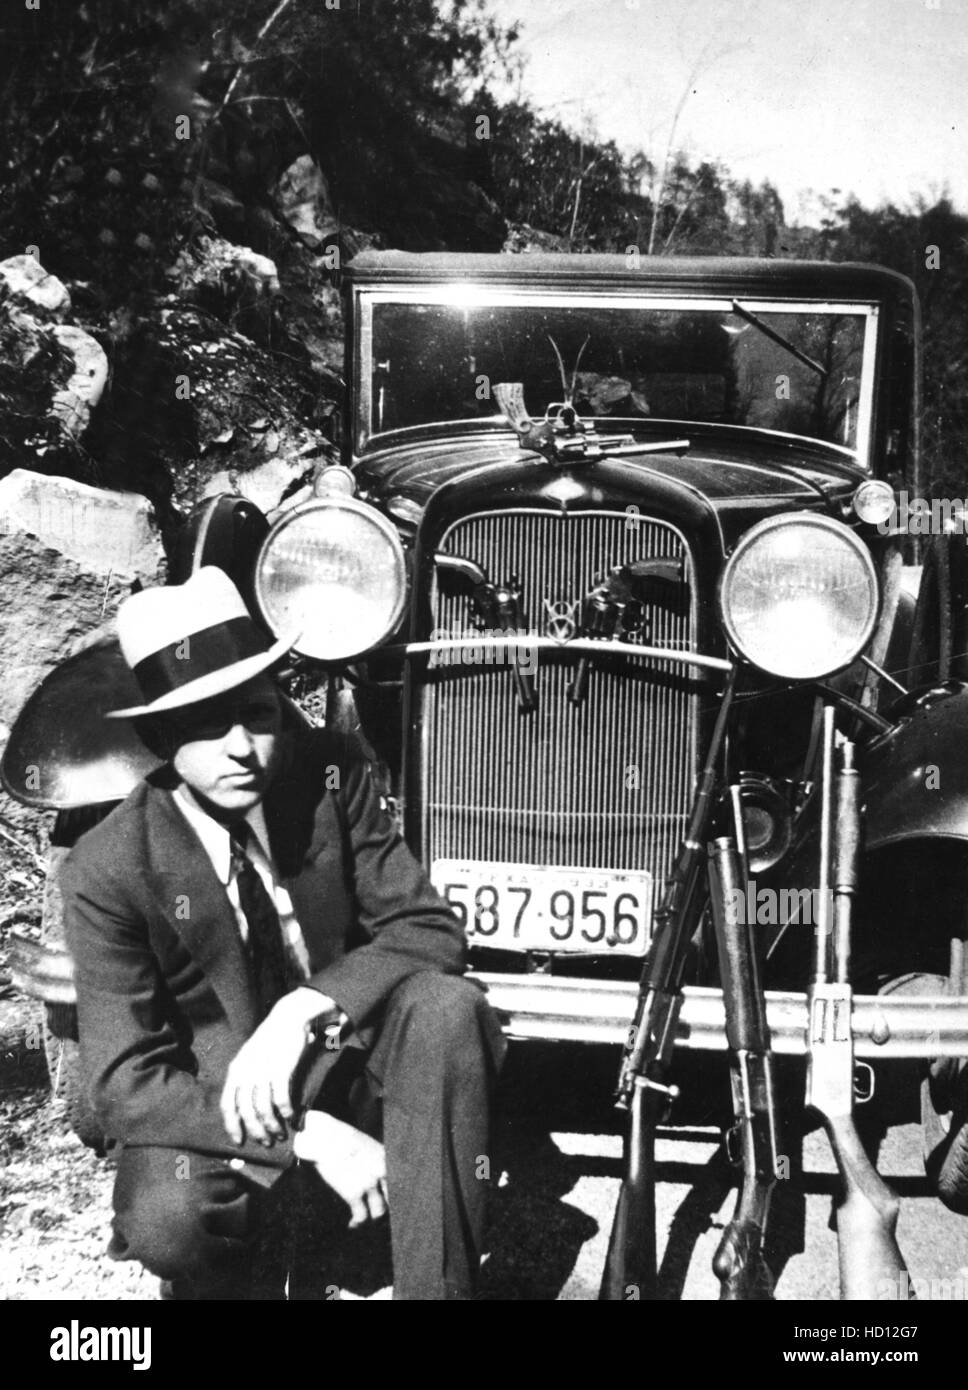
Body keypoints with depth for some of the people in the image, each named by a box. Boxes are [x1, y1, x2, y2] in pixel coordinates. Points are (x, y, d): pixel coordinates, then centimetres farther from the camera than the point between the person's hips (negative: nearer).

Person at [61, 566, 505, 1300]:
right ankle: (229, 1274, 4)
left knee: (447, 1006, -29)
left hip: (346, 1049, 2)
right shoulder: (110, 868, -19)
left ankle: (437, 1284, -18)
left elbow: (427, 928, -11)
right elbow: (125, 1079, -20)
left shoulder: (331, 773, -13)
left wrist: (306, 1008, -30)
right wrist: (307, 1136, -30)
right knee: (168, 1221, -34)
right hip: (212, 1097, -2)